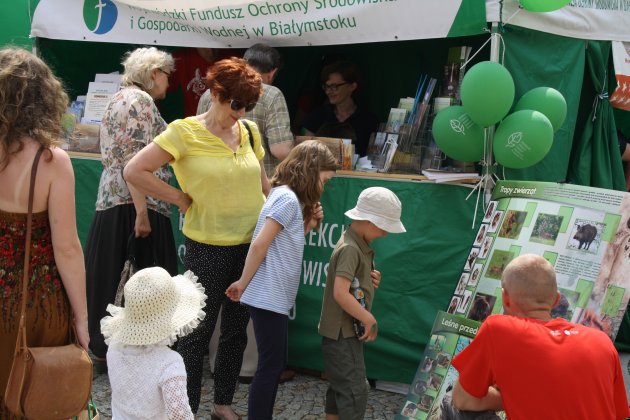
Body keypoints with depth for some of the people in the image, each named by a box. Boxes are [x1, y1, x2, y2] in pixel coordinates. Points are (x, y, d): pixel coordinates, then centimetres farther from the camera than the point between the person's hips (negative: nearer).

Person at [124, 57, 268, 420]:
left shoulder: (250, 131, 5)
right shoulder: (185, 131, -12)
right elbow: (135, 171, -15)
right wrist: (181, 199, -11)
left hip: (250, 244, 6)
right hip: (208, 248, -5)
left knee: (236, 329, 16)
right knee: (198, 332, 6)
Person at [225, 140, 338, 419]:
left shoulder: (284, 195, 15)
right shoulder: (288, 198, -14)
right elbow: (259, 245, -19)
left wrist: (308, 225, 6)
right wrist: (243, 283, -12)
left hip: (274, 297, 10)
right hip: (268, 298, -10)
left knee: (275, 364, 16)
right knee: (270, 366, -3)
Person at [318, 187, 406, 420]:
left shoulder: (359, 244, 10)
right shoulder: (349, 249, -21)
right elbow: (340, 293, -30)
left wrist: (372, 278, 3)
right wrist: (369, 320, -22)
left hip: (348, 330, 10)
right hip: (342, 332, -10)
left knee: (340, 387, 18)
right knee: (355, 391, -8)